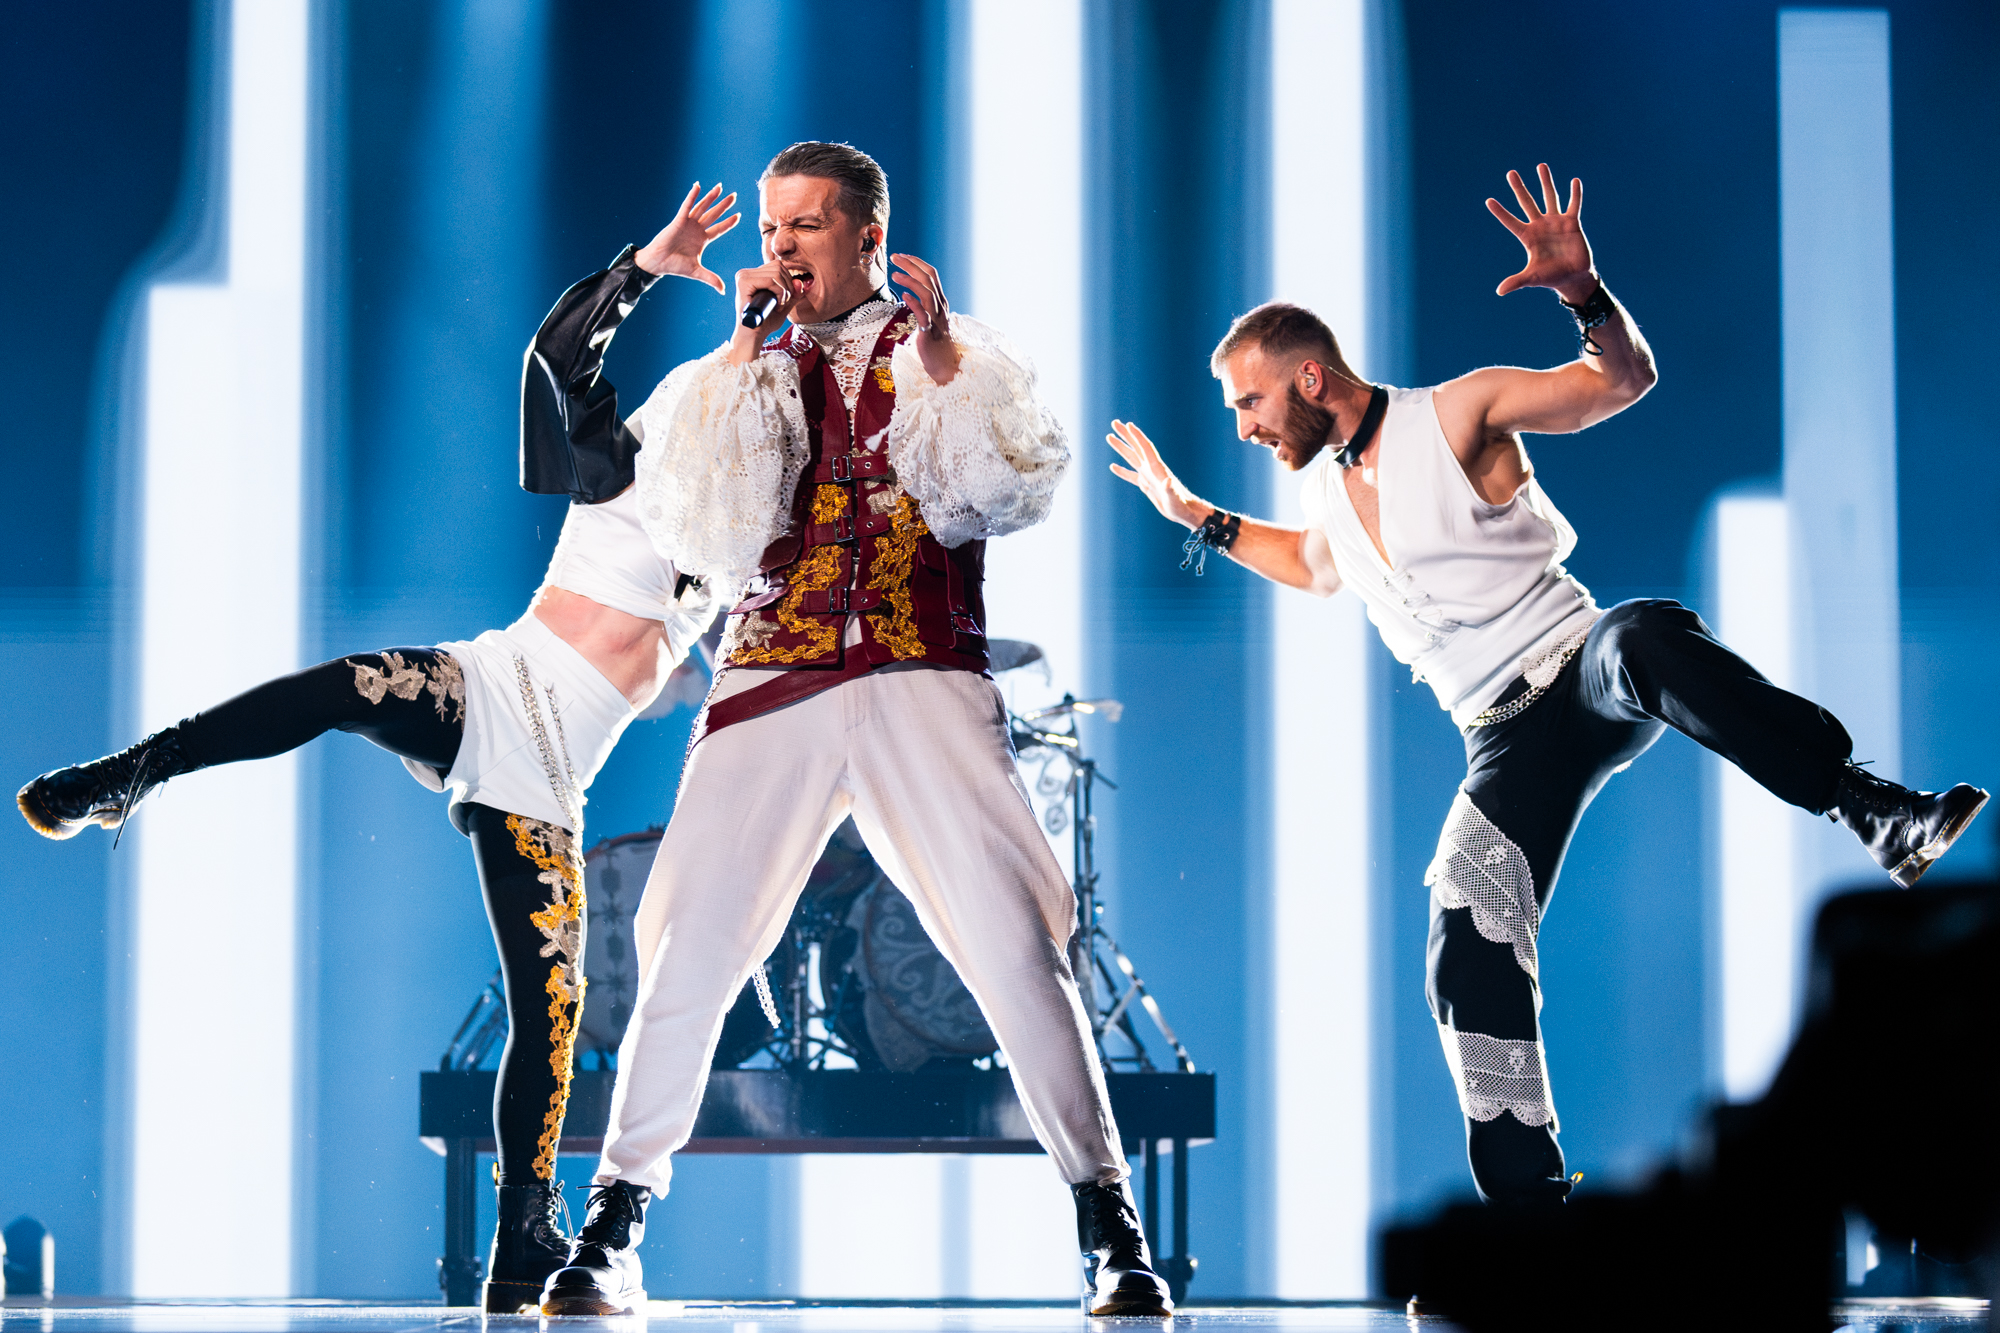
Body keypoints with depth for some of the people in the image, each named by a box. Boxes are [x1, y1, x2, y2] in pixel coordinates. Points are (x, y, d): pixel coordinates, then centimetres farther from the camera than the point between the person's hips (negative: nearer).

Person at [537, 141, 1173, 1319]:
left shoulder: (963, 359, 14)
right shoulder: (728, 379, 17)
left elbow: (1009, 490, -3)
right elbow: (707, 536, 2)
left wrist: (937, 356, -11)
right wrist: (746, 359, 1)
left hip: (925, 681, -1)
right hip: (773, 685, 1)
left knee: (1018, 945, -13)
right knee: (688, 950, -9)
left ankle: (1112, 1232, -4)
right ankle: (615, 1230, 3)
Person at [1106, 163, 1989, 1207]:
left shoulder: (1455, 414, -3)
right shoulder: (1331, 502, 17)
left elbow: (1625, 379, -6)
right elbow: (1315, 570, 41)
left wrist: (1583, 291, -25)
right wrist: (1197, 516, 34)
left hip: (1581, 667, -6)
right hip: (1507, 745, 6)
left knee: (1647, 638, -43)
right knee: (1468, 965, -9)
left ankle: (1877, 814, -50)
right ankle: (1525, 1210, -2)